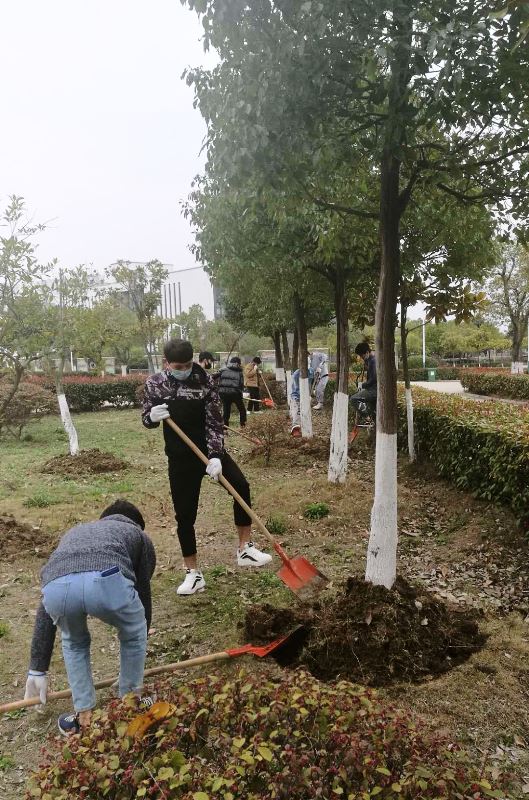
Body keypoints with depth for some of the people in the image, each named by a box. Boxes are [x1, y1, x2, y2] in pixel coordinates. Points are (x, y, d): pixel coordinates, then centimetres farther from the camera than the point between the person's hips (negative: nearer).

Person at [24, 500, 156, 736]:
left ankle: (83, 716, 41)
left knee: (74, 642, 37)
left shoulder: (74, 532, 44)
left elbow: (44, 611, 45)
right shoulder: (138, 534, 37)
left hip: (57, 587, 3)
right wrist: (138, 646, 55)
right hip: (108, 581, -2)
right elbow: (143, 593, 39)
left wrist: (37, 670, 52)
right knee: (134, 635, 32)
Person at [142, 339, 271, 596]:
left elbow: (214, 422, -11)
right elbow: (146, 419, 5)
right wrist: (152, 416, -21)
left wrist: (216, 456, -22)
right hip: (180, 457, 0)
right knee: (184, 514, 2)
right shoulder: (154, 383, -4)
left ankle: (245, 549, -3)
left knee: (241, 486, -20)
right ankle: (193, 574, 17)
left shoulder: (205, 381, -9)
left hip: (210, 449, 0)